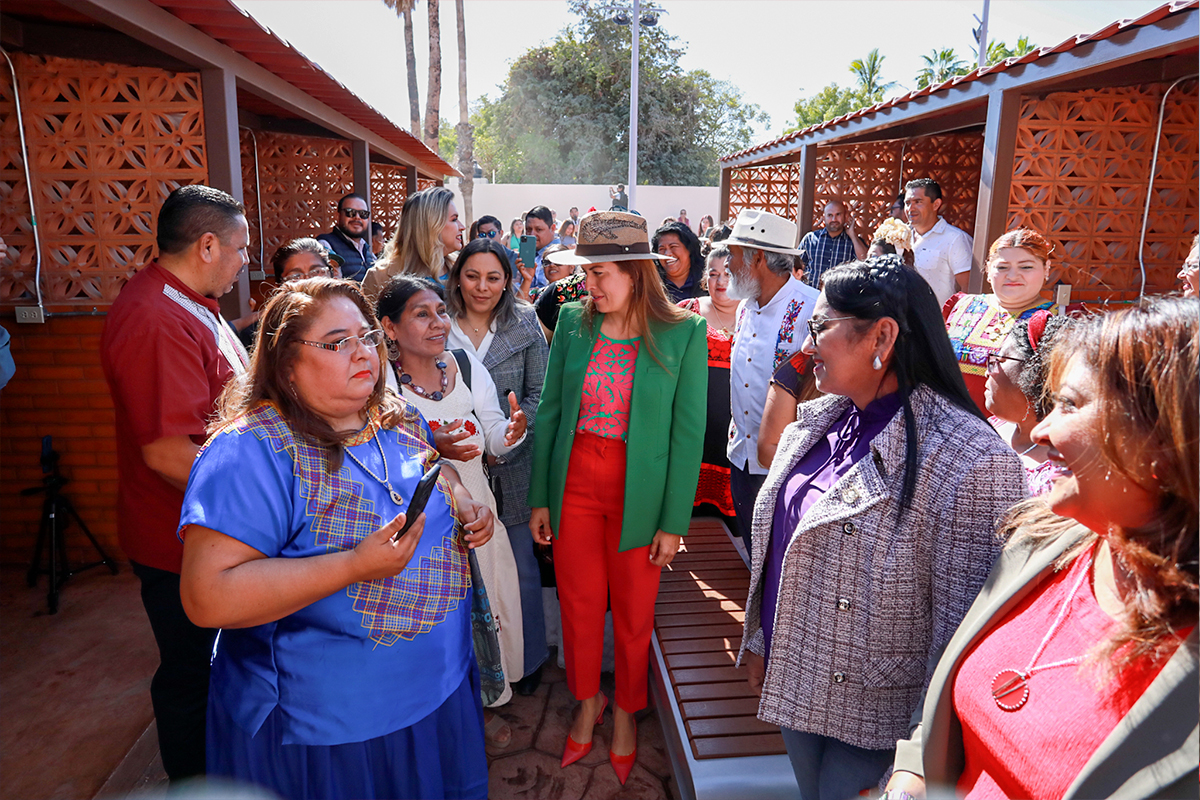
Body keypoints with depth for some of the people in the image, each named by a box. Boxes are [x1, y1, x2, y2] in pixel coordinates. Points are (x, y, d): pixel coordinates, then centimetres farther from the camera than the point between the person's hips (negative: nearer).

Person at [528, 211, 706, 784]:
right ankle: (588, 702, 41)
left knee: (633, 614, 13)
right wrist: (539, 498, 2)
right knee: (579, 604, 15)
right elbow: (549, 412, 2)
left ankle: (626, 713, 39)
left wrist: (674, 522, -9)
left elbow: (688, 434, -9)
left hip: (640, 493, -2)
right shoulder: (573, 322, -1)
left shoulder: (683, 333, -11)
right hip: (574, 483, 3)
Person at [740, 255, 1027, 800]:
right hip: (795, 687, 7)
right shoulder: (816, 424, 0)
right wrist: (758, 642, 15)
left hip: (873, 719, -7)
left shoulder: (967, 461, -24)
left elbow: (965, 627, -21)